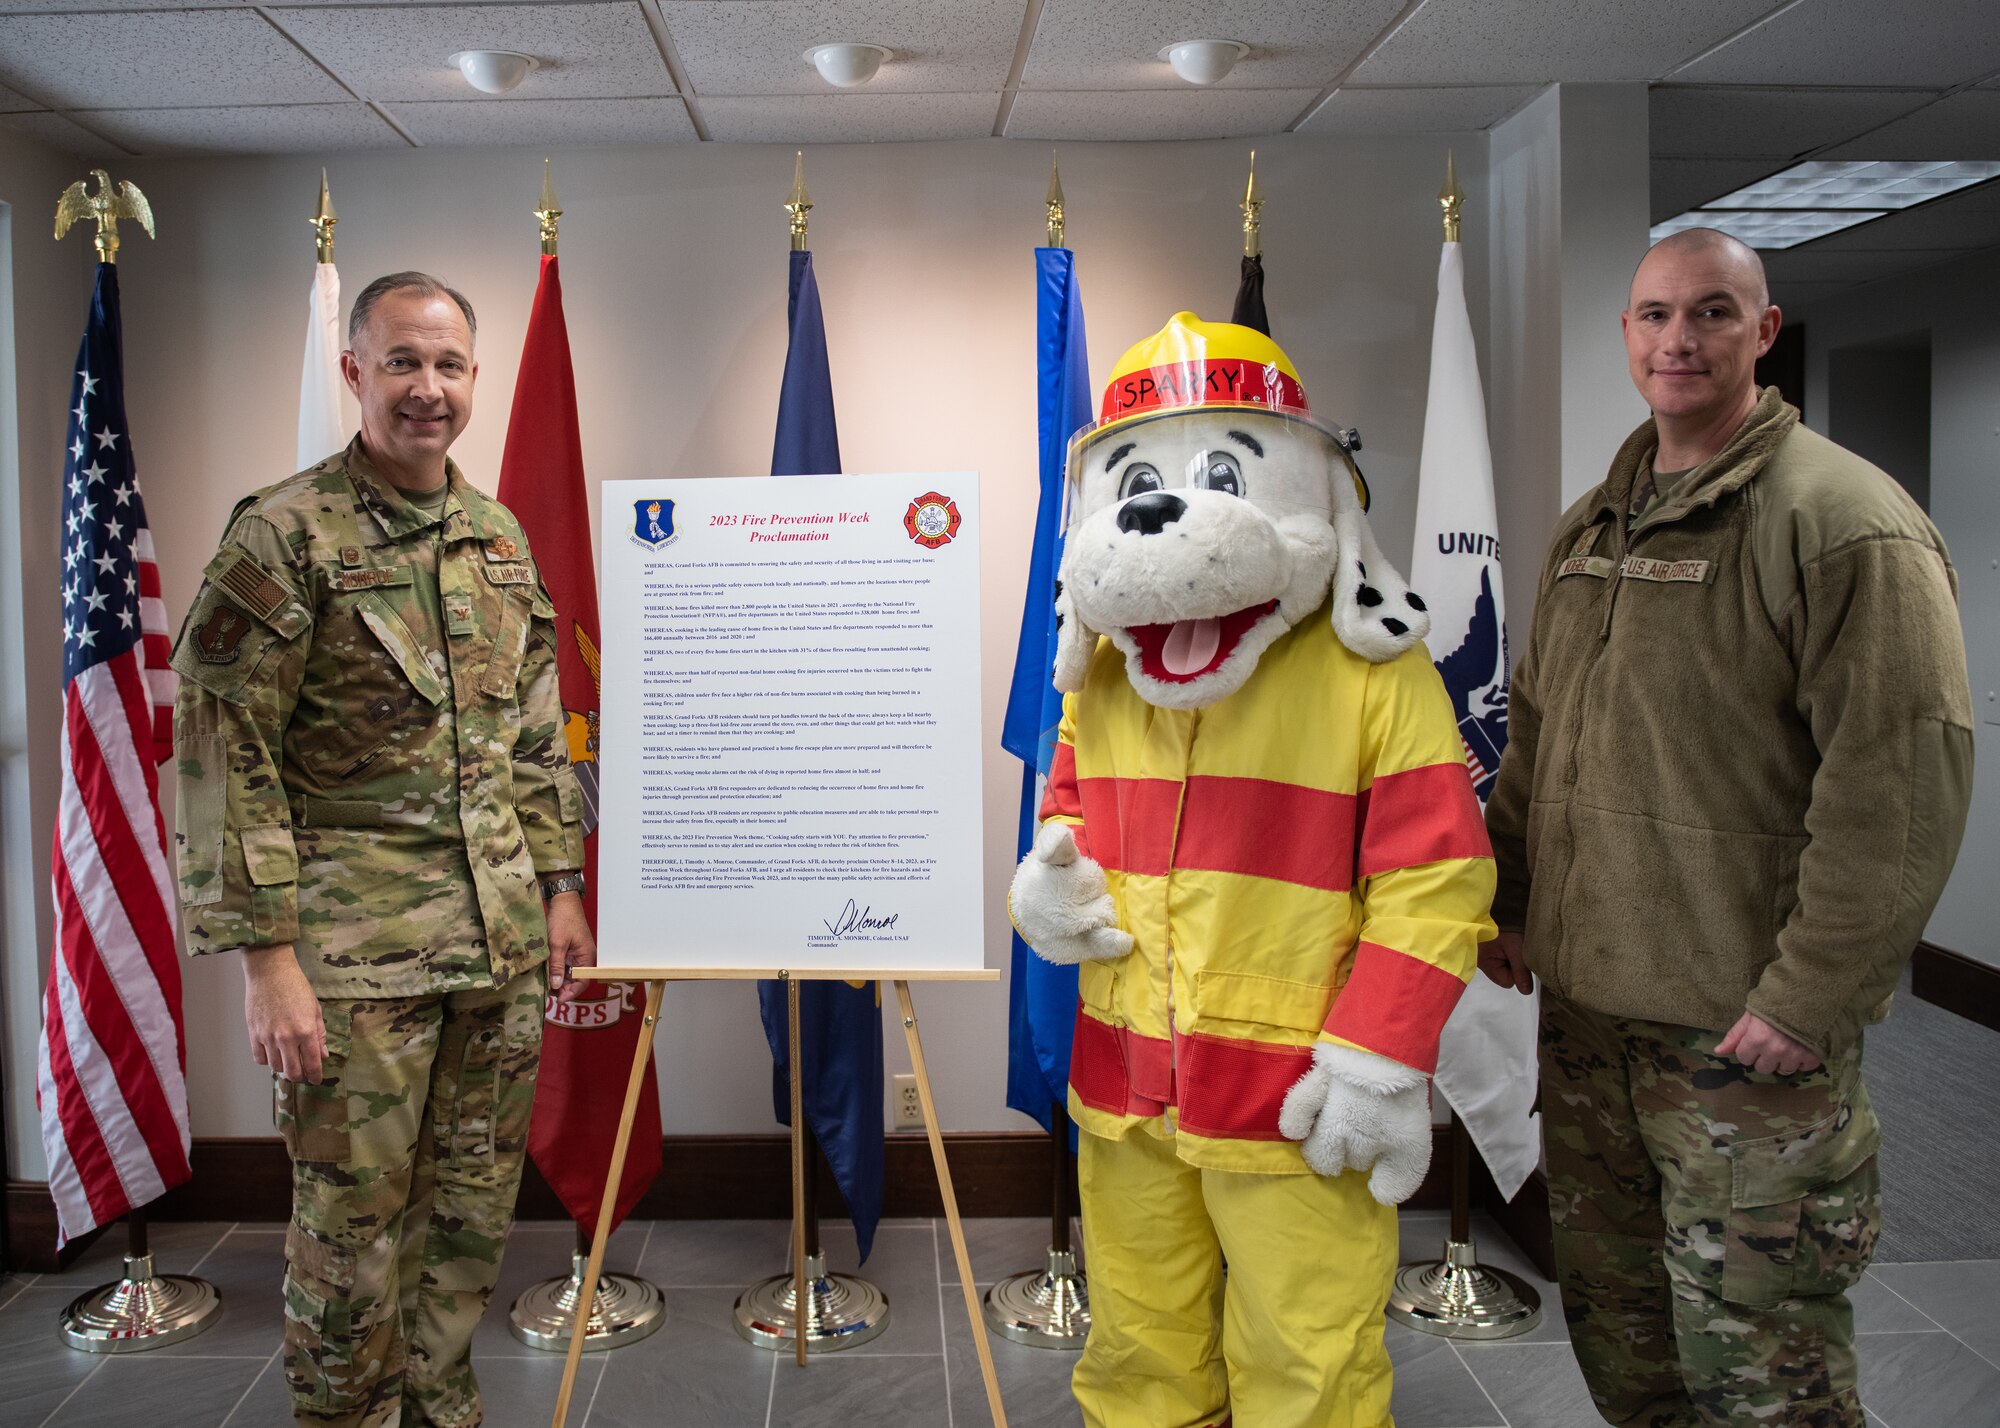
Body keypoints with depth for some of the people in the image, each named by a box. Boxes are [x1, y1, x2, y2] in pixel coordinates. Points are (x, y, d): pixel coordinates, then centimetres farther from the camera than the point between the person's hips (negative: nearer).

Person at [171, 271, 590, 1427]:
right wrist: (266, 951, -15)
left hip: (505, 938, 6)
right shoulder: (283, 535, -9)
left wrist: (561, 884, 12)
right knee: (355, 1221, 6)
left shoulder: (500, 537, 10)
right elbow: (224, 751, -12)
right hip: (357, 947, -6)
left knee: (476, 1207, 15)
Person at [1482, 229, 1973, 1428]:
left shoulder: (1845, 522, -12)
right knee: (1612, 1319, 19)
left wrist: (1811, 996, -19)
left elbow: (1904, 781, -18)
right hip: (1583, 999, 7)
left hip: (1746, 1028, -7)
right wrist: (1512, 901, 14)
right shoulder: (1589, 527, 12)